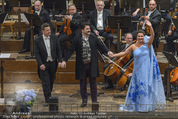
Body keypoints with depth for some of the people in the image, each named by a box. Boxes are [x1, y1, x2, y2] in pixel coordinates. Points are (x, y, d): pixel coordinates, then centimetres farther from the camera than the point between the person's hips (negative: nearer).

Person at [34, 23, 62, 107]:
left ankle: (49, 96, 33)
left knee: (51, 81, 14)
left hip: (53, 63, 3)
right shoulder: (38, 40, -8)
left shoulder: (54, 38, 0)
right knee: (45, 82, -5)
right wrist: (41, 64, -17)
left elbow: (58, 50, 4)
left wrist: (59, 61, -4)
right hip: (43, 64, -3)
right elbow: (36, 53, -8)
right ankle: (47, 100, -3)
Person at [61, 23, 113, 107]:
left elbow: (101, 45, 6)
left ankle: (94, 100, 13)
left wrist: (107, 51, -13)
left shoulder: (93, 38, 2)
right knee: (83, 83, 7)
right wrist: (65, 60, -11)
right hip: (81, 65, -1)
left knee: (93, 83, 4)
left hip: (92, 65, 1)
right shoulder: (77, 39, -4)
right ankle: (84, 100, 18)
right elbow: (71, 50, -5)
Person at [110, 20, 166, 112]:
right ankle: (135, 105, 15)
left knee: (147, 86, 1)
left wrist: (150, 27, -35)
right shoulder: (133, 47, 1)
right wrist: (113, 55, 11)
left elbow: (152, 36, -19)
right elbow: (124, 53, 13)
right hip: (138, 70, 1)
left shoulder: (147, 44, -3)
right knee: (137, 86, 4)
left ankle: (146, 105, 11)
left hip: (147, 70, -1)